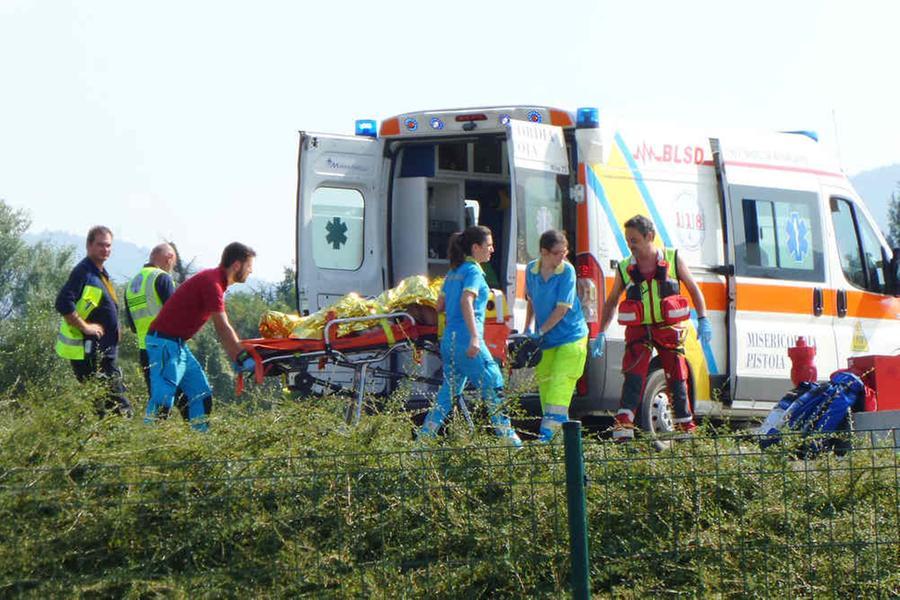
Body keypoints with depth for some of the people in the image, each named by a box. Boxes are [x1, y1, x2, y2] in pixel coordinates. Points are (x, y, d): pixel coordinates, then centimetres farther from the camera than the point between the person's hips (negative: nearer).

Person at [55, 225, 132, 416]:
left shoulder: (101, 274, 17)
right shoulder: (83, 272, -14)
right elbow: (63, 303, -26)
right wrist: (85, 327, -22)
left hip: (106, 351, 10)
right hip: (88, 352, -10)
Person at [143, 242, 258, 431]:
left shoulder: (215, 280, 15)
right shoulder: (212, 283, -17)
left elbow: (222, 329, 18)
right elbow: (223, 329, -18)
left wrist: (237, 357, 13)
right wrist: (243, 357, -14)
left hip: (178, 344, 11)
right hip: (165, 343, -11)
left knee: (201, 394, 11)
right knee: (163, 399, -15)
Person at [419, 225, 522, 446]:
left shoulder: (453, 272, 17)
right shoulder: (473, 271, -8)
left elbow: (440, 306, 20)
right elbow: (466, 302, -23)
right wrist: (475, 337, -31)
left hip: (449, 340, 8)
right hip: (465, 340, -8)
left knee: (449, 392, 12)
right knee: (494, 386, 1)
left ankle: (423, 438, 8)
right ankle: (506, 436, 4)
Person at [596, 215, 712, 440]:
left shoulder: (673, 259, 2)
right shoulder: (625, 268, 5)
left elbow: (694, 289, 8)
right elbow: (611, 301, 14)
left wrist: (703, 320, 0)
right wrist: (602, 332, 6)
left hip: (669, 329, 0)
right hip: (639, 330, 0)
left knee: (677, 379, 4)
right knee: (633, 375, -14)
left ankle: (686, 426, 16)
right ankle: (624, 424, -21)